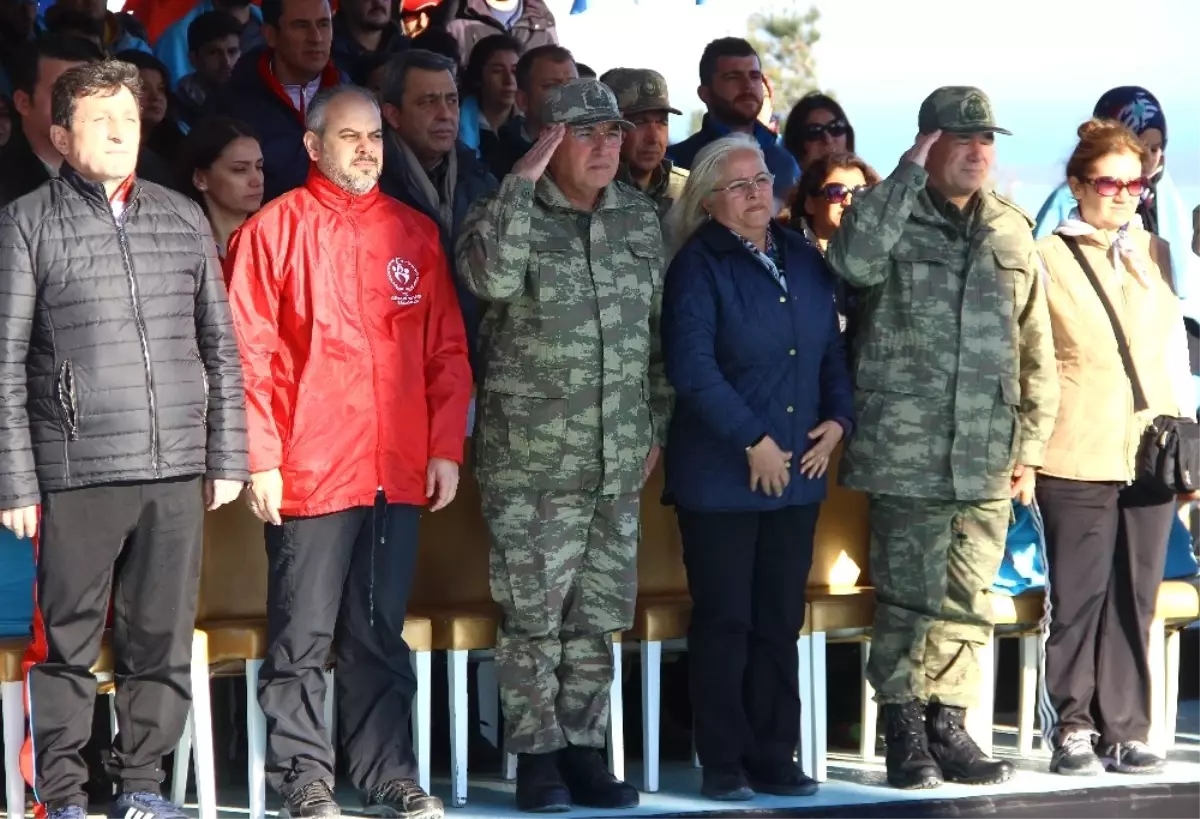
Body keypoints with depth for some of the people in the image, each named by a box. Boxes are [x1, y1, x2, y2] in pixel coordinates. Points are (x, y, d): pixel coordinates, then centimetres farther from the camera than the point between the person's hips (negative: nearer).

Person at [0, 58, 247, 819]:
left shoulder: (184, 219, 12)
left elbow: (221, 347, 15)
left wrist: (227, 457, 9)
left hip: (177, 470, 3)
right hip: (77, 472, -3)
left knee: (163, 640, 6)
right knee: (69, 641, 1)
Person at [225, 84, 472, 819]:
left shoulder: (416, 233, 11)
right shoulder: (276, 228, -1)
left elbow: (447, 349, 11)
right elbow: (250, 352, -5)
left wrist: (446, 447, 4)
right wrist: (262, 457, -10)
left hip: (399, 474, 4)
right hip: (310, 473, -4)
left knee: (380, 634, 10)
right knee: (303, 636, 2)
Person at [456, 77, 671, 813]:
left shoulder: (641, 219, 9)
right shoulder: (508, 211, -4)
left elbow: (658, 329, 15)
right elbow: (492, 276, -28)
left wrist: (657, 427, 13)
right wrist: (523, 179, -22)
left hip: (618, 462, 4)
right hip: (530, 460, -4)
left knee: (599, 614, 9)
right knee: (534, 613, -2)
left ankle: (584, 751, 17)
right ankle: (539, 756, 7)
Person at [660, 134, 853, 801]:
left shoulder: (804, 261, 10)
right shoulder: (698, 266, -8)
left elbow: (832, 349, 16)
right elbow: (692, 367, -17)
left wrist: (838, 419, 0)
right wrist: (754, 442, -17)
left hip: (797, 472, 5)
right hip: (721, 475, -5)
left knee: (780, 622, 9)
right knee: (723, 622, 0)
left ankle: (774, 759, 16)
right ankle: (723, 764, 7)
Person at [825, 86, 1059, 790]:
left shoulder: (1011, 230, 11)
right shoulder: (890, 217, 0)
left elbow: (1037, 351, 14)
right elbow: (854, 261, -26)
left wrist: (1030, 446, 10)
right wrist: (911, 172, -18)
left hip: (987, 459, 4)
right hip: (907, 452, -4)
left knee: (969, 601, 8)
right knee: (908, 598, 0)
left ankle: (948, 725, 18)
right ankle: (905, 732, 8)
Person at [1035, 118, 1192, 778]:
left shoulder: (1154, 254, 15)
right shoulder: (1047, 257, 1)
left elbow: (1175, 348, 16)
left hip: (1148, 452, 4)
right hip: (1077, 455, -4)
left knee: (1135, 597, 5)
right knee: (1078, 596, -1)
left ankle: (1125, 730, 10)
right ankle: (1073, 728, 7)